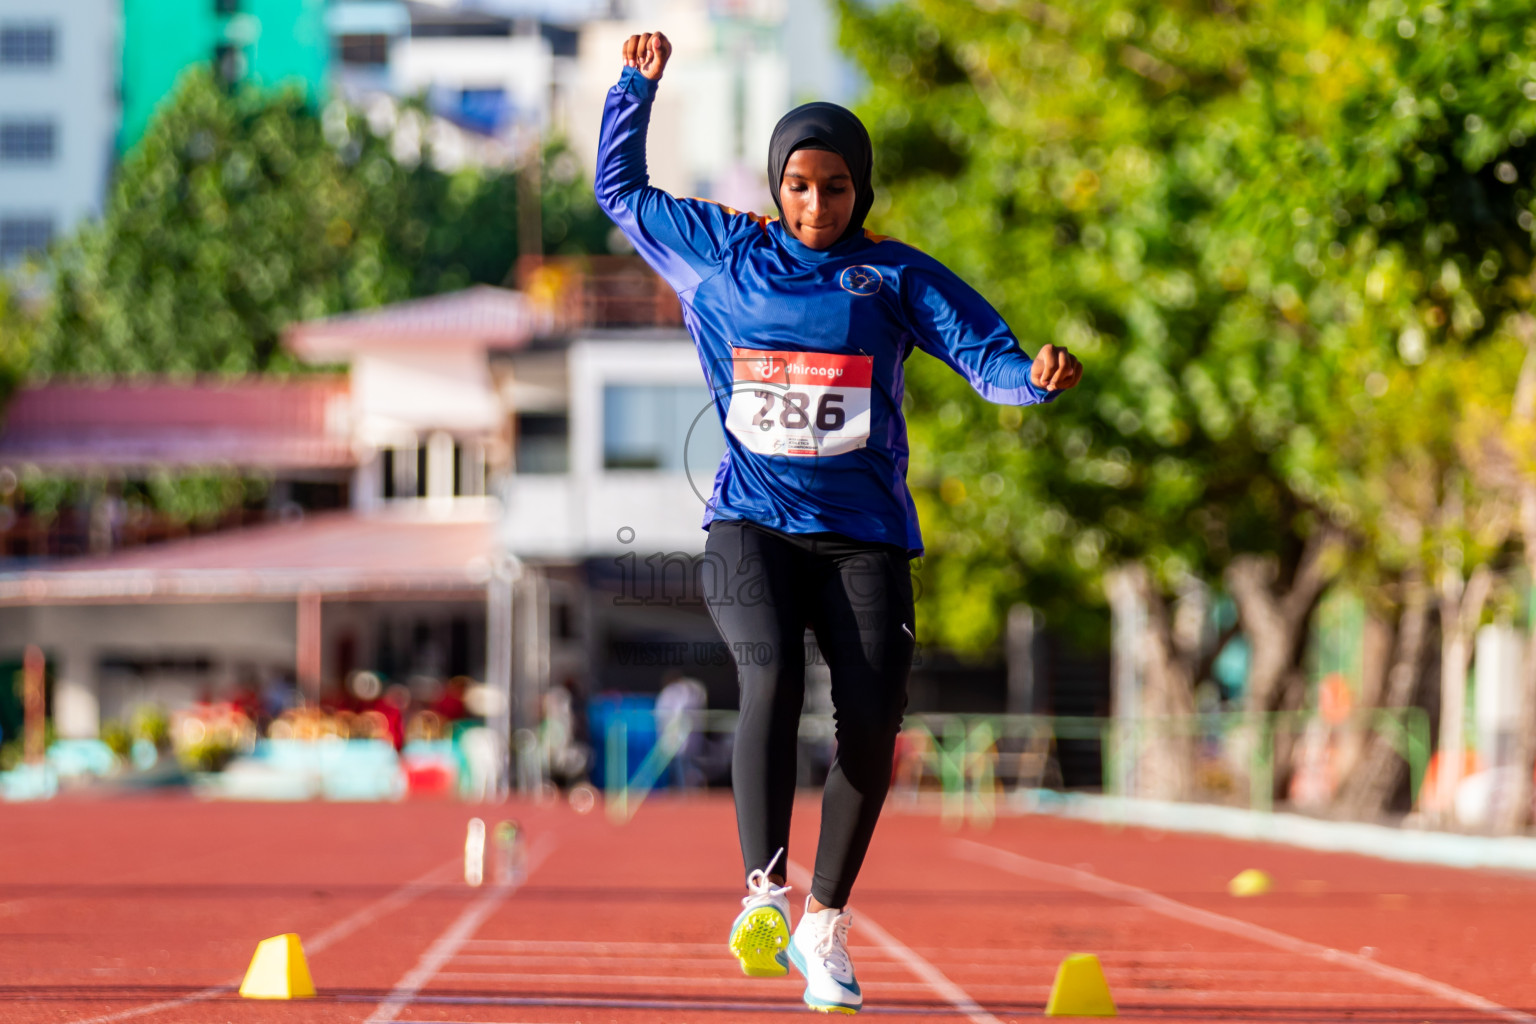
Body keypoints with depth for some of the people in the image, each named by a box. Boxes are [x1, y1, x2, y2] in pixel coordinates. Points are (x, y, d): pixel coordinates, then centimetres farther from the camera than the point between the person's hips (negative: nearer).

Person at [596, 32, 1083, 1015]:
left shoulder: (897, 276, 7)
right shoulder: (718, 252, 11)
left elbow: (984, 354, -1)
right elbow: (622, 192, 24)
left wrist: (1034, 374, -23)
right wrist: (637, 87, 14)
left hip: (865, 530, 1)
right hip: (752, 520, -1)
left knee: (871, 721, -9)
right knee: (772, 681, -26)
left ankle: (824, 923, 7)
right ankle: (763, 893, -29)